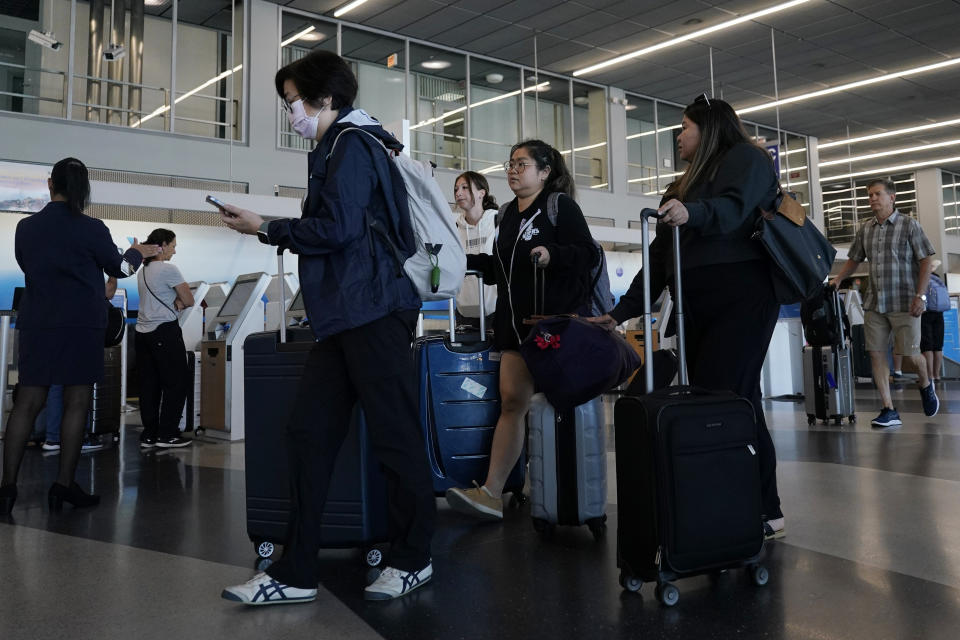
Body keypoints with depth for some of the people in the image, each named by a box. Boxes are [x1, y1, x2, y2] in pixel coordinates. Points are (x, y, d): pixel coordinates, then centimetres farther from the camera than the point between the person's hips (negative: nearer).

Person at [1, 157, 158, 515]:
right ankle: (64, 486, 5)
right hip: (80, 325, -4)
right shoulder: (92, 229, -8)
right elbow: (119, 268, 7)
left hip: (36, 325, 4)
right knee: (77, 404, 3)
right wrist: (138, 253, 28)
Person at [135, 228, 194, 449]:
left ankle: (149, 435, 11)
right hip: (165, 331, -8)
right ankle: (167, 435, 0)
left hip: (143, 332, 8)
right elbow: (189, 301, -9)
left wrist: (175, 302, 5)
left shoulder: (143, 271, 14)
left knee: (149, 384, 9)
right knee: (175, 383, 0)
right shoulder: (168, 269, -12)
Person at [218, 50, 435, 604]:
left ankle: (413, 560, 12)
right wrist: (276, 231, 20)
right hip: (346, 315, 10)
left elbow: (338, 228, -16)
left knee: (395, 435, -2)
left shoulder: (351, 145, -5)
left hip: (372, 311, -10)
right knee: (310, 433, 4)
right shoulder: (345, 147, 25)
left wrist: (267, 229, -6)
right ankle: (296, 573, 8)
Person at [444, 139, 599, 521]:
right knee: (512, 400, -1)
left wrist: (552, 254, -29)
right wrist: (467, 261, 14)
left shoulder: (560, 206, -3)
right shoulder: (509, 214, 18)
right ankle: (491, 493, -5)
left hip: (558, 318, -6)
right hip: (516, 320, 6)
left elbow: (588, 254, -13)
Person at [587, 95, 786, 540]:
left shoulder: (745, 157, 8)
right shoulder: (681, 188, 28)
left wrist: (692, 214, -35)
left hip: (740, 297, -7)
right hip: (695, 308, 7)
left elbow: (734, 206, -15)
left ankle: (765, 514, -10)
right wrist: (620, 313, 16)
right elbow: (658, 259, 23)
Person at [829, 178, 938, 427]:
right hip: (874, 304, 4)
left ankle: (926, 385, 33)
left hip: (904, 303, -4)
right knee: (876, 354, -2)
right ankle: (889, 411, 4)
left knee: (910, 354, -1)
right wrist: (838, 278, 5)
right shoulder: (865, 229, 10)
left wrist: (920, 295, -12)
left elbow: (926, 261, -4)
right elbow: (854, 259, 21)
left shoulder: (909, 225, -2)